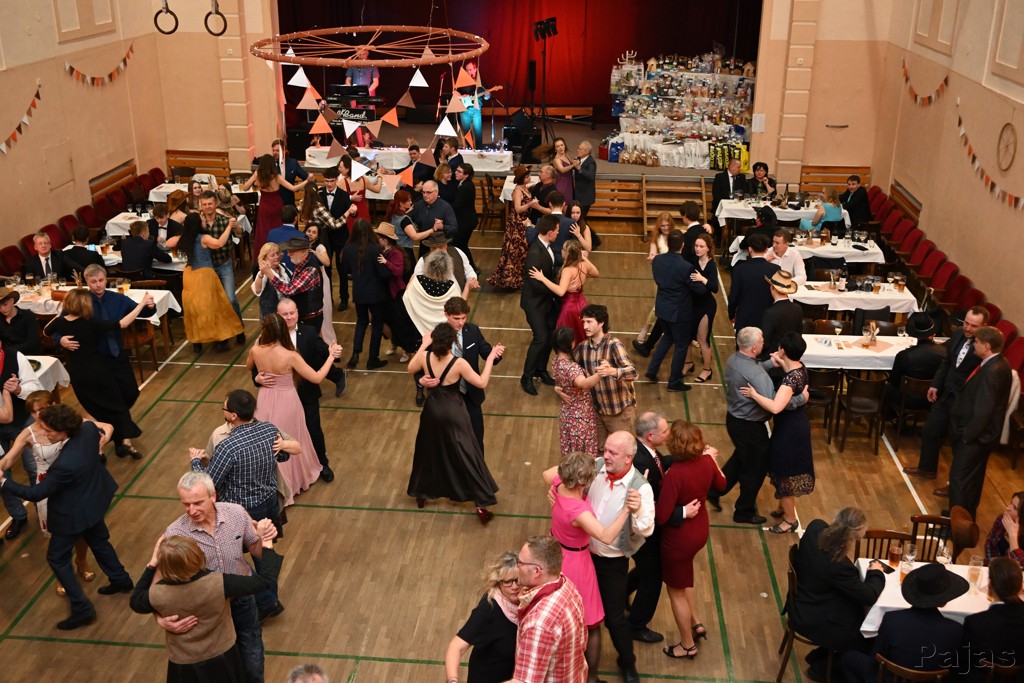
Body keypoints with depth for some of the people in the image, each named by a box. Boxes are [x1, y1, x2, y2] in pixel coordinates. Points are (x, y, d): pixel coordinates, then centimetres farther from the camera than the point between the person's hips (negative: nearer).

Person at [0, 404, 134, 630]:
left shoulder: (64, 464, -41)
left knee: (57, 558, 13)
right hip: (94, 500, 8)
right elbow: (99, 435, 6)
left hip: (73, 514, -8)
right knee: (98, 541, 30)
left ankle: (82, 609, 20)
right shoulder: (89, 429, -22)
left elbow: (36, 493, -27)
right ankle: (121, 580, 48)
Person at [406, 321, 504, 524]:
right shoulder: (459, 363, -25)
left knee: (428, 452, 25)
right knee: (467, 456, 5)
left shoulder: (425, 356, -14)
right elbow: (482, 383, -15)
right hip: (453, 413, -4)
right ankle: (481, 506, 8)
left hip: (432, 410, 4)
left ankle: (421, 494, 42)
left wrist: (424, 345, 14)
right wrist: (491, 358, -8)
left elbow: (411, 368, 9)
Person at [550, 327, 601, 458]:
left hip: (566, 414, 8)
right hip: (580, 417, -8)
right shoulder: (571, 367, -31)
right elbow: (584, 384, -52)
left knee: (570, 455, 24)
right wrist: (600, 373, -66)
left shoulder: (556, 362, -4)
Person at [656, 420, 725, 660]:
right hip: (700, 530, 7)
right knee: (683, 580, 33)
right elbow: (721, 484, 10)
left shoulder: (674, 474, -34)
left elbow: (661, 517, -29)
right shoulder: (706, 461, -13)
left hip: (679, 538, -7)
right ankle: (696, 624, 44)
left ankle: (688, 645, 33)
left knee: (676, 590, 16)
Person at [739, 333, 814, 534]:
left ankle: (790, 520, 22)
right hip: (795, 424, 9)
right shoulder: (799, 368, -3)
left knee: (785, 474, 7)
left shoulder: (791, 378, -31)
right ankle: (784, 508, 43)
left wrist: (754, 394, -31)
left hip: (790, 429, -9)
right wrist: (781, 364, 16)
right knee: (785, 471, 25)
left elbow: (775, 407, -43)